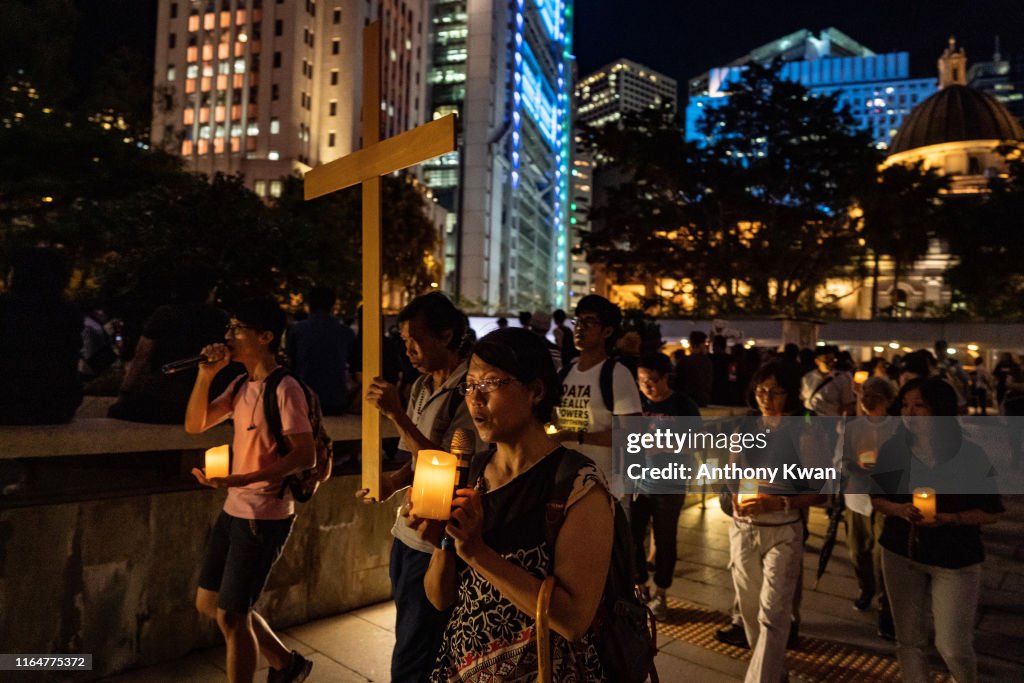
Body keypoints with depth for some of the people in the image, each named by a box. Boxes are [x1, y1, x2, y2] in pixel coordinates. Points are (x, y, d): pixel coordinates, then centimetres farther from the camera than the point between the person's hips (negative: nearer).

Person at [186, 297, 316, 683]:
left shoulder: (284, 389, -18)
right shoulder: (241, 385, 8)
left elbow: (306, 455, -23)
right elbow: (194, 425, 7)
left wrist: (241, 479, -29)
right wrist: (206, 374, -5)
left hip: (265, 517, -9)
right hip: (234, 510, 9)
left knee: (231, 616, 2)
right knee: (208, 603, 19)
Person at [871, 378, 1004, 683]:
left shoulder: (970, 455, -11)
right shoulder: (893, 450, -4)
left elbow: (990, 512, -6)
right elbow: (876, 498, 5)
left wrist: (949, 518, -22)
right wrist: (899, 509, -16)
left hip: (956, 559, -2)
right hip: (900, 553, 3)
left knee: (953, 647, 4)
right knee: (909, 641, 10)